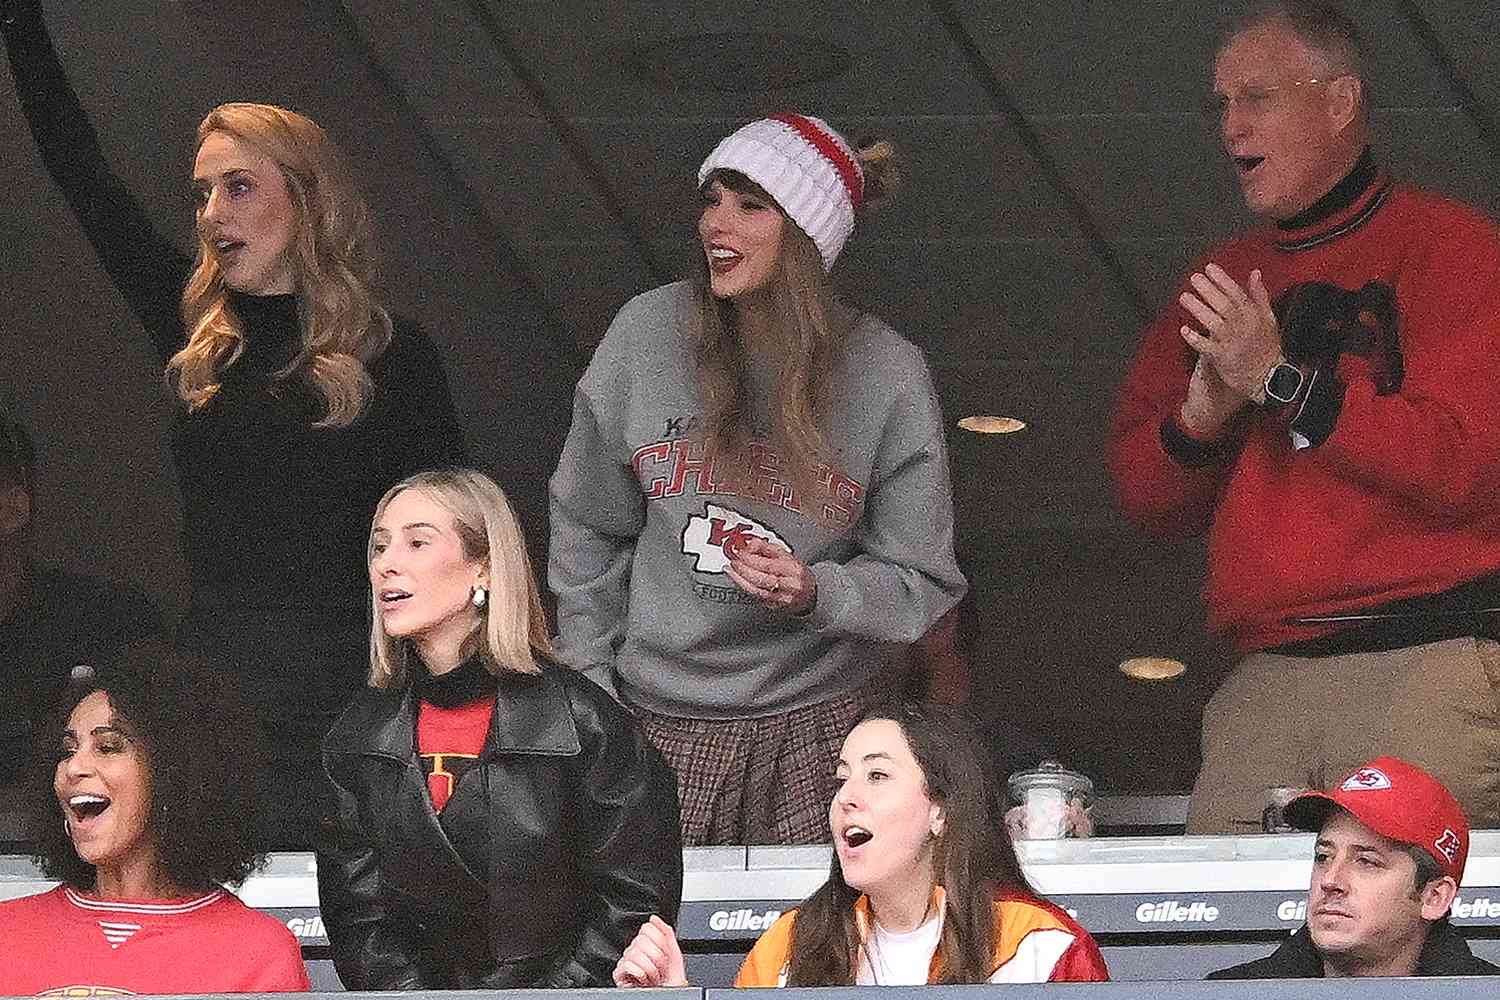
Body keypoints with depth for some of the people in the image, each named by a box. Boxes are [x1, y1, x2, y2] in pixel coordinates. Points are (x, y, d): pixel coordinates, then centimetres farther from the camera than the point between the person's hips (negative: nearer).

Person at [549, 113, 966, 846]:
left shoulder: (888, 374, -5)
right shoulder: (646, 334, -2)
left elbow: (920, 581, -1)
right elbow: (587, 533, 10)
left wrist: (817, 593, -19)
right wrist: (588, 685, 8)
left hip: (818, 728, -1)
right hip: (662, 722, 1)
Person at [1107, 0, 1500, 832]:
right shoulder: (1223, 283, 21)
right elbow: (1145, 497, 17)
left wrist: (1282, 382, -12)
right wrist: (1200, 415, -4)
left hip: (1426, 663, -5)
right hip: (1263, 684, 5)